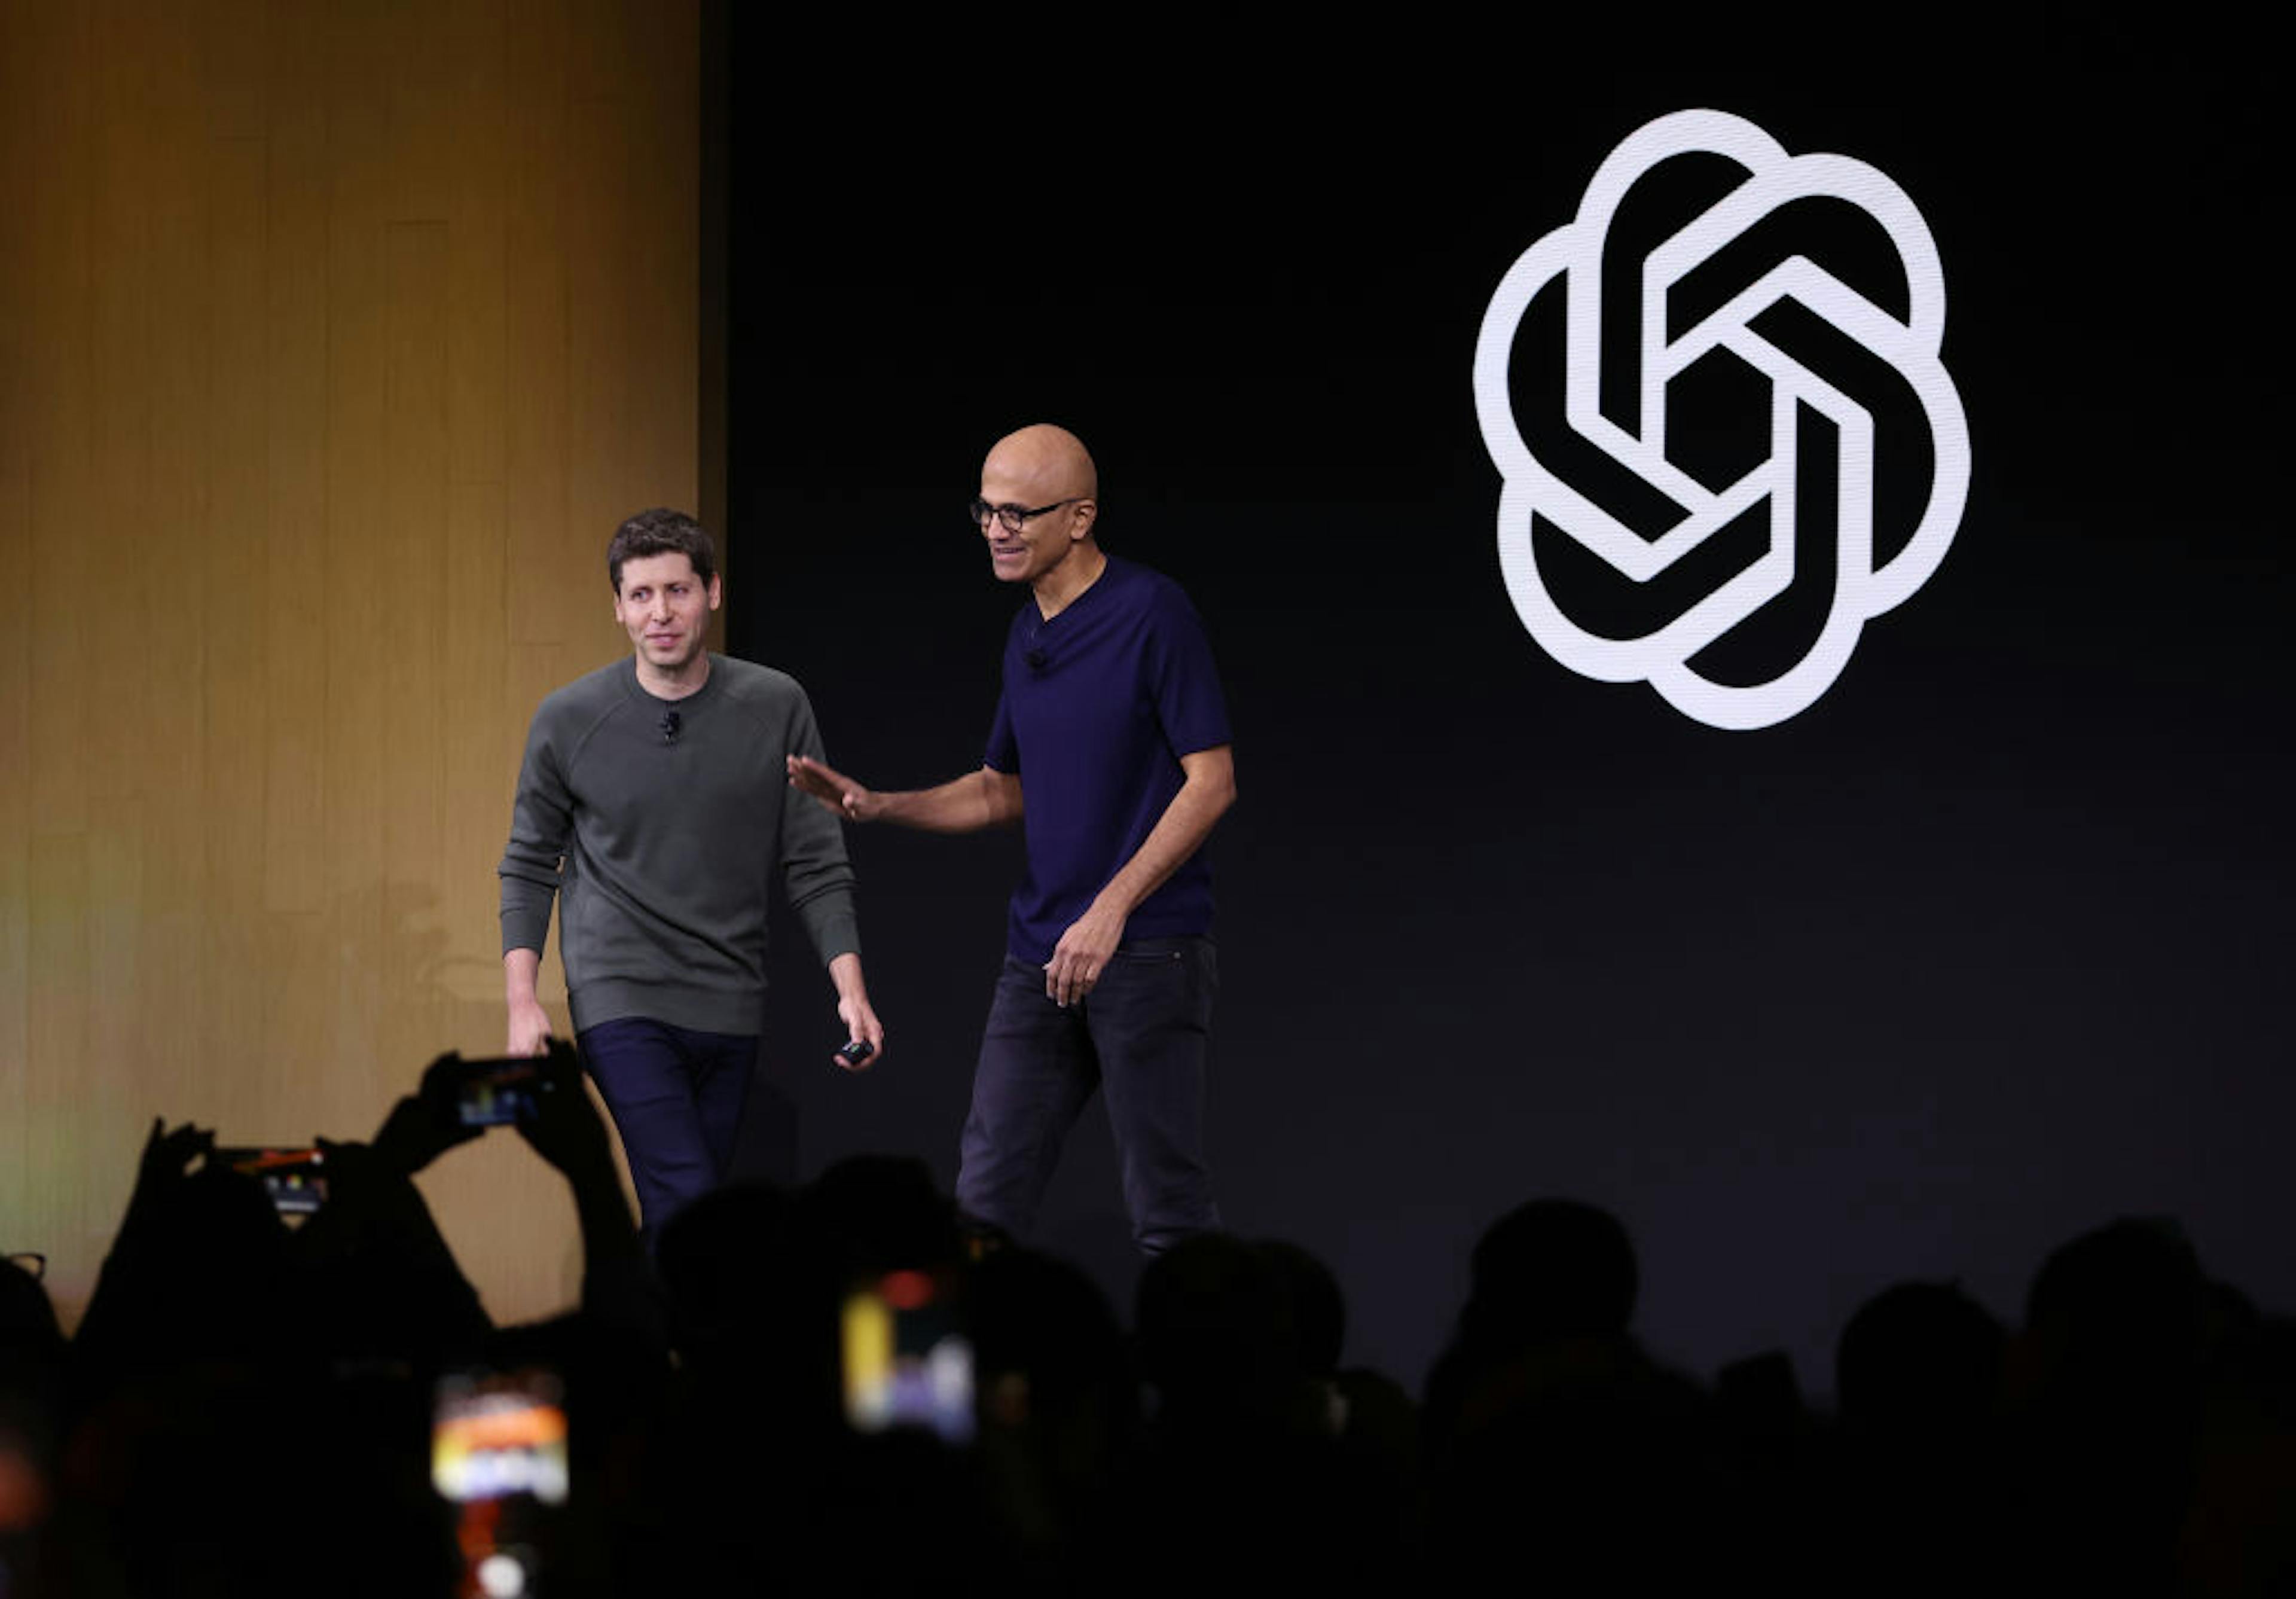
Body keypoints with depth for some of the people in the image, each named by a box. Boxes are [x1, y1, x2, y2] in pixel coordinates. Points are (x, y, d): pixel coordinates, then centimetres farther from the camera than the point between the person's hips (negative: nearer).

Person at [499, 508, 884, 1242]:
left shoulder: (776, 707, -1)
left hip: (730, 1008, 3)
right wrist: (521, 1001, -3)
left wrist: (851, 988, -6)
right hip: (622, 1000, -3)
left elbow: (816, 865, 4)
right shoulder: (570, 720, -3)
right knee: (687, 1208, -17)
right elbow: (529, 864, 6)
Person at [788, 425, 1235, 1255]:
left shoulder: (1152, 613, -11)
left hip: (1147, 946, -8)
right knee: (986, 1198, 4)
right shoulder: (1026, 638, 14)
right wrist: (875, 805, 8)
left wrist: (1110, 910, -20)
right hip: (1040, 953, 8)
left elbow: (1212, 781, -14)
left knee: (1166, 1207, -3)